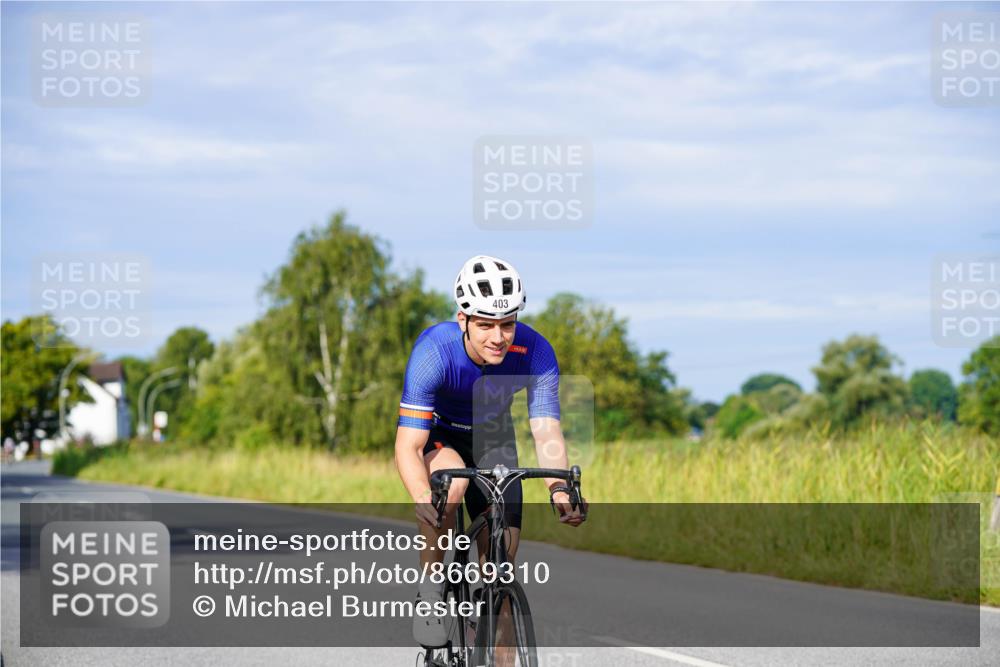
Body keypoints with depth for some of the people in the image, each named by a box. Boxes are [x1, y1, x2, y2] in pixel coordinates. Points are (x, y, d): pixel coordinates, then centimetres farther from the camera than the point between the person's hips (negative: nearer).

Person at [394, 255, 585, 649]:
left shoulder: (535, 353, -28)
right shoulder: (433, 352, -36)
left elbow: (547, 432, -33)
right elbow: (408, 446, -38)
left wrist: (559, 491, -53)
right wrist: (422, 499, -58)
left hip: (492, 436, 3)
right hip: (436, 433, -3)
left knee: (503, 555, -6)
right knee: (450, 481, -36)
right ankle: (430, 590, -18)